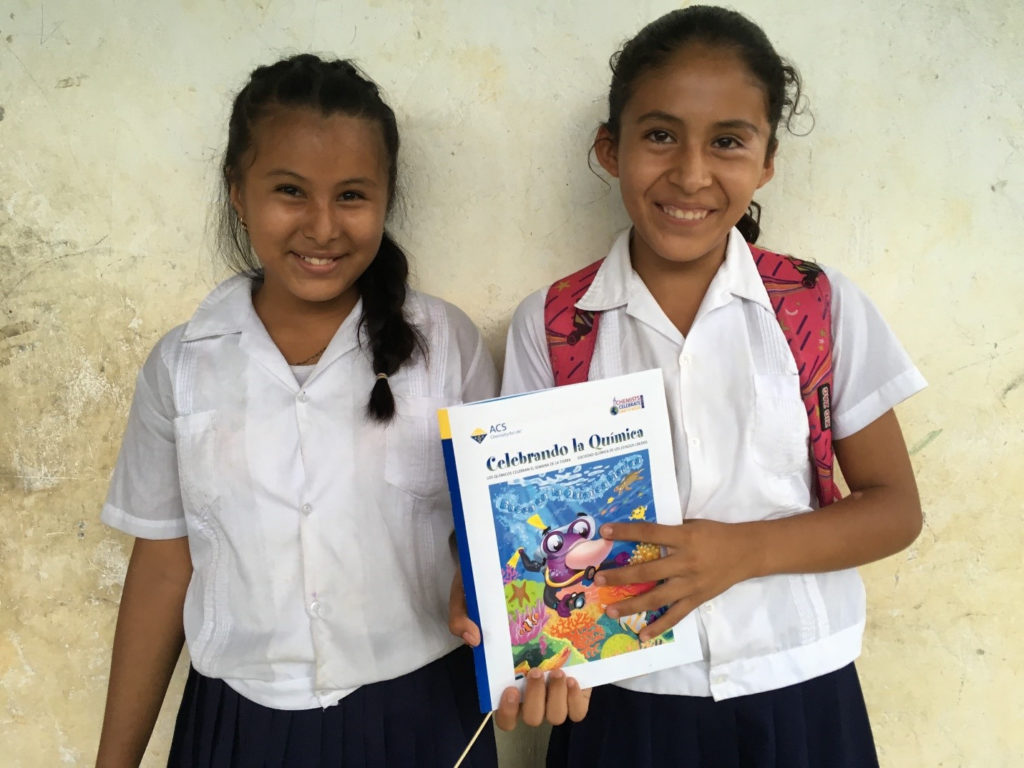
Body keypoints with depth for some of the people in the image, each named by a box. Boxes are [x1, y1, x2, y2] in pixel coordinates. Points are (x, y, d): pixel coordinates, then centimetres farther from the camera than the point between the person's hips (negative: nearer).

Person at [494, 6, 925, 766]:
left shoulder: (824, 306, -5)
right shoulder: (548, 326, -5)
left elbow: (895, 508, -2)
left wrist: (743, 549, -18)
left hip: (797, 699, 1)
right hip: (623, 703, 0)